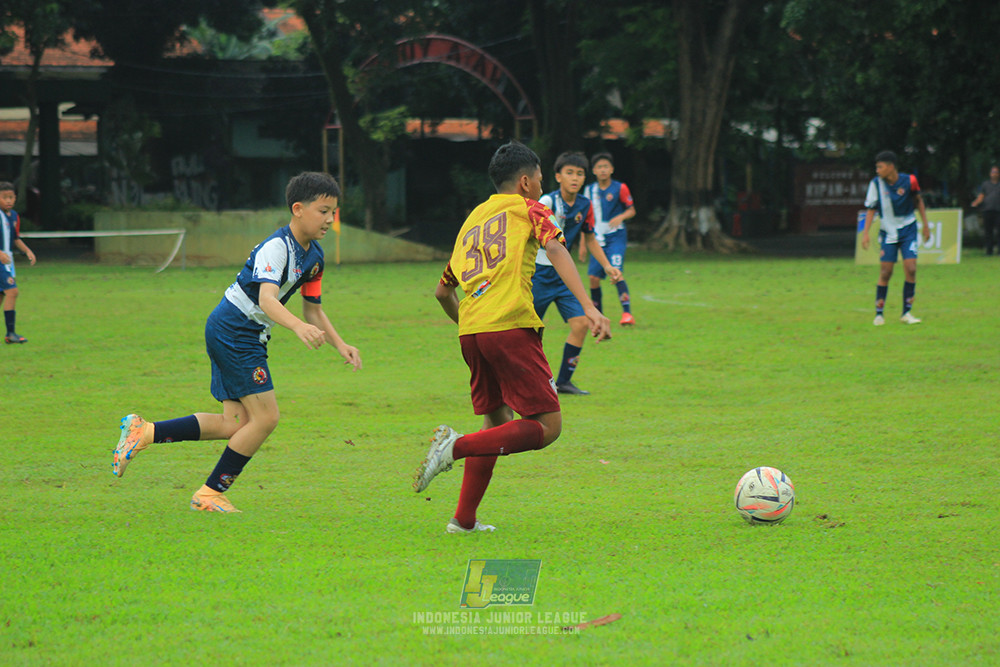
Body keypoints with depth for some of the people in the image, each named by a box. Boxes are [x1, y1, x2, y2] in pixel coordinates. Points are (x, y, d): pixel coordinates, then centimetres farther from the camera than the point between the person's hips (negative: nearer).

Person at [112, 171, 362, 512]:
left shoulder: (313, 257, 9)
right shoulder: (276, 247, -20)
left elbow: (313, 310, 19)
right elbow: (266, 298, -35)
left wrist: (340, 345, 8)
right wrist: (298, 326, -51)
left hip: (248, 338, 9)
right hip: (232, 328, -9)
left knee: (235, 425, 3)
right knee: (265, 417, -11)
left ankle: (145, 432, 8)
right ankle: (211, 493, 1)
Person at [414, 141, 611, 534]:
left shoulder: (473, 219, 27)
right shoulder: (528, 209, 10)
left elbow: (443, 291, 31)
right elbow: (556, 250, -10)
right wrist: (589, 308, -21)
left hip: (471, 330, 7)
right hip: (511, 327, -7)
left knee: (498, 423, 22)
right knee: (547, 426, -4)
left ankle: (465, 519, 16)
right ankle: (457, 446, -20)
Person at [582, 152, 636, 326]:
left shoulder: (620, 188, -3)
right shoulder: (590, 191, 8)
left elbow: (632, 210, 2)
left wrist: (620, 217, -20)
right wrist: (583, 244, 13)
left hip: (616, 238, -4)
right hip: (598, 240, 4)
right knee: (594, 277, 0)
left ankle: (627, 313, -22)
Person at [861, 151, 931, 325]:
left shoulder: (909, 181, -11)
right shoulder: (876, 183, -10)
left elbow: (918, 200, 6)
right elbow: (870, 208, -2)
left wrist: (926, 224, 10)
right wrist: (866, 233, -10)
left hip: (908, 230, 0)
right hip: (888, 232, 0)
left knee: (911, 269, -11)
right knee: (885, 273, -4)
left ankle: (906, 313, 0)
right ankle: (879, 314, 8)